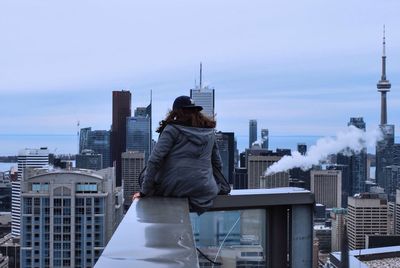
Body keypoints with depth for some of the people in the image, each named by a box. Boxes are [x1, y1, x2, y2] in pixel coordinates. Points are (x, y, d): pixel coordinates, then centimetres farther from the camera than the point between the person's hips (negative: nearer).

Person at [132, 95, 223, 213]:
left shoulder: (173, 129, 1)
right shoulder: (210, 131, 15)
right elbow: (218, 163, 22)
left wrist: (144, 191, -3)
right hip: (204, 191, 4)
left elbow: (154, 160, -7)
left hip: (173, 188, -4)